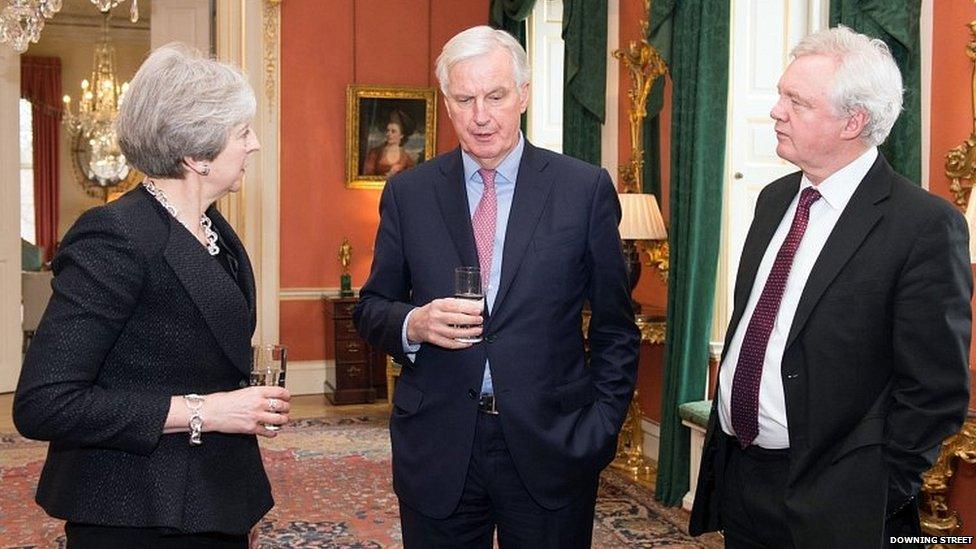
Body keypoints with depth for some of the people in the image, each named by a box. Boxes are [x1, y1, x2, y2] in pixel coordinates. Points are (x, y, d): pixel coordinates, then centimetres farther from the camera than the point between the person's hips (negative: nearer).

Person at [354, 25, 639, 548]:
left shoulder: (586, 188, -2)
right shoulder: (407, 192, 2)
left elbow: (615, 327, 3)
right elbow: (371, 308, 7)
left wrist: (601, 428, -2)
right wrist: (414, 323, -13)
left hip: (551, 446, -1)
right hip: (437, 446, 1)